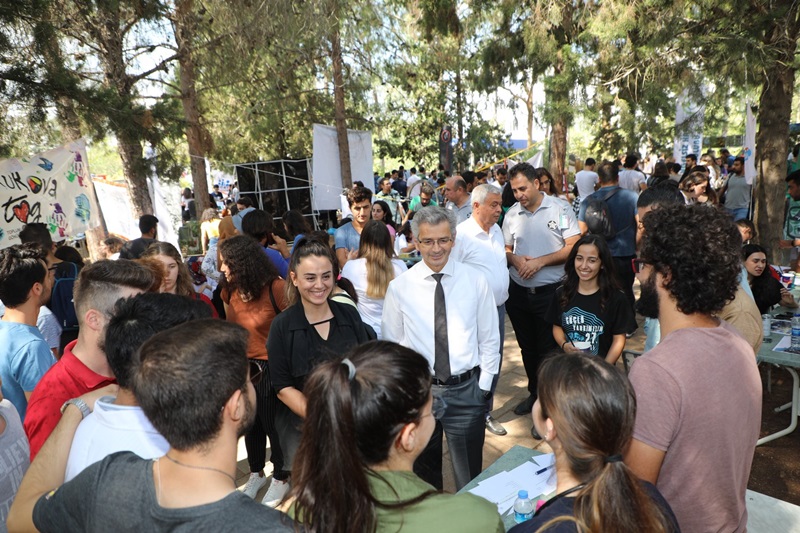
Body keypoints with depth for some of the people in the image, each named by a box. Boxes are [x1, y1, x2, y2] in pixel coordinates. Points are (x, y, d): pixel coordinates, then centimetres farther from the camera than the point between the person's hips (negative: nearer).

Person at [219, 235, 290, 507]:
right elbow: (231, 328, 10)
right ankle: (256, 473, 44)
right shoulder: (230, 291, -2)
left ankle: (281, 478, 34)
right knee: (251, 423, 21)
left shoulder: (276, 288, -21)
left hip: (272, 367, -5)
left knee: (274, 424, 10)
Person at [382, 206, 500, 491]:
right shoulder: (399, 287, -7)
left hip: (466, 390, 0)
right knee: (424, 468, 21)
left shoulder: (475, 281, -5)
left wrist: (484, 385, -1)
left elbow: (489, 338, 2)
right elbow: (391, 345, 2)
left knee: (469, 471, 16)